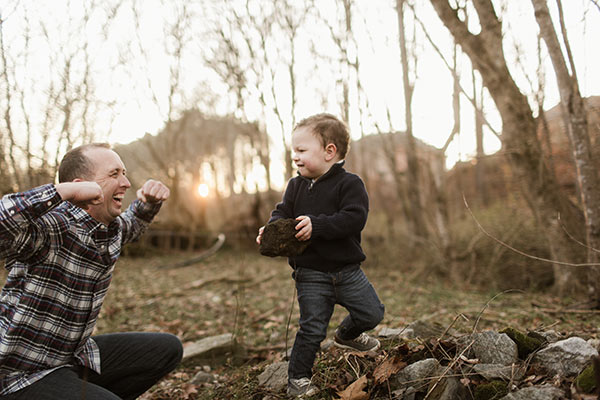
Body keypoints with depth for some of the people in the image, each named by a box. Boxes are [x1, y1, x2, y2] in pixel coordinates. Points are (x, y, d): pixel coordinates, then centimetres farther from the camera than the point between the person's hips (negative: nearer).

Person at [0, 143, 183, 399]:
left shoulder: (113, 228, 2)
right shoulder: (48, 227, -24)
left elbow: (134, 223, 26)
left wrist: (152, 199, 5)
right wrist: (64, 190, -38)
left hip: (77, 355, 9)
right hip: (25, 372, -8)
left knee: (167, 348, 11)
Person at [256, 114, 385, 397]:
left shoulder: (349, 183, -9)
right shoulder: (296, 186, 5)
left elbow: (354, 219, -21)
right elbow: (283, 212, 3)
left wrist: (317, 225, -31)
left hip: (347, 269, 0)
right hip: (311, 275, 1)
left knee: (372, 312, 10)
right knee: (311, 328, 1)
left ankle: (347, 334, 40)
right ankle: (297, 377, 18)